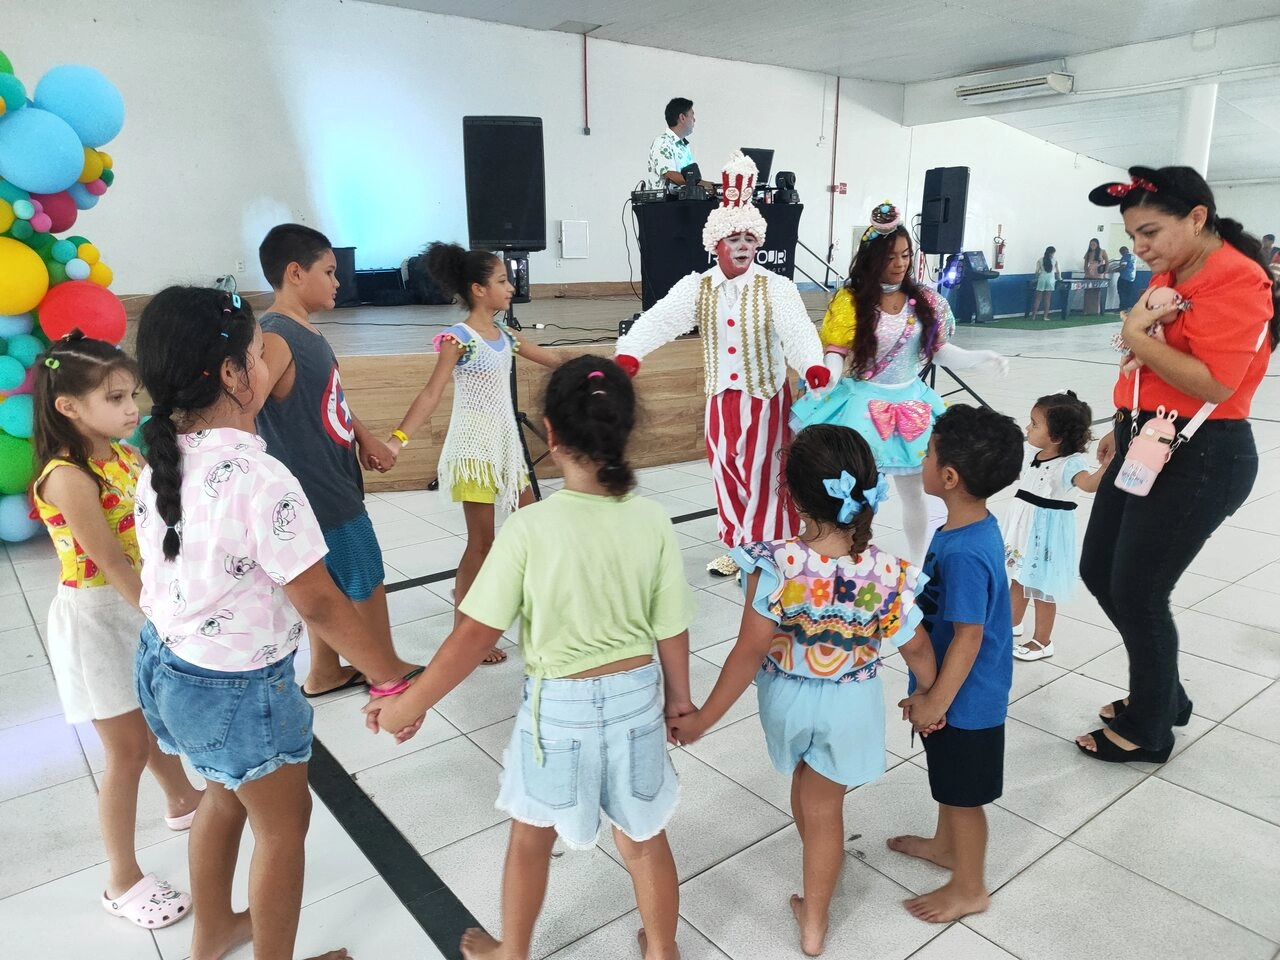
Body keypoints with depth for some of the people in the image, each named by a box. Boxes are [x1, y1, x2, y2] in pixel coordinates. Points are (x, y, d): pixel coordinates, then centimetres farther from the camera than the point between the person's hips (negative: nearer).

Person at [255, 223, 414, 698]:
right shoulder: (276, 338, -24)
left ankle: (325, 672, 38)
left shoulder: (306, 330, 7)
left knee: (332, 582, 21)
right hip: (319, 490, -9)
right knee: (367, 583, 8)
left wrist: (365, 438, 14)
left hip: (332, 483, 9)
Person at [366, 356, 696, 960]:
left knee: (531, 838, 24)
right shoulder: (652, 521, -13)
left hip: (559, 705, -2)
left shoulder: (530, 527, -22)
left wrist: (410, 702, -5)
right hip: (637, 696, 2)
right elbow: (672, 630, -5)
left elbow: (477, 634, -17)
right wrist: (678, 696, 13)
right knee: (645, 838, 23)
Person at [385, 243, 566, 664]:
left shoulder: (501, 331, 8)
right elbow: (431, 393, -21)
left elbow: (548, 358, 19)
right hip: (475, 445, -8)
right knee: (481, 540, -4)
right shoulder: (459, 337, -14)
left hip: (505, 442, 8)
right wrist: (398, 438, -32)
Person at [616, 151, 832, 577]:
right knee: (726, 473, 13)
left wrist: (813, 364, -47)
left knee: (763, 475, 5)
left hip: (766, 396, -3)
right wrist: (628, 352, -37)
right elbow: (658, 319, -18)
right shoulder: (696, 287, -3)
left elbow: (798, 330, -26)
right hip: (721, 396, 3)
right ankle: (736, 548, 31)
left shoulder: (776, 287, -10)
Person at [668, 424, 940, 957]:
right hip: (850, 705, 0)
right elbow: (917, 649, -8)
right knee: (824, 808, 19)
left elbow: (749, 653, -26)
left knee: (806, 788, 32)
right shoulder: (887, 574, -22)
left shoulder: (775, 566, -30)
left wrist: (705, 718, -14)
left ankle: (817, 877, 61)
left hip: (788, 697, 1)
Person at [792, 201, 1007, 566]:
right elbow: (836, 352, -11)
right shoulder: (851, 300, -9)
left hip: (909, 405, 4)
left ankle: (916, 567, 30)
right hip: (862, 405, -3)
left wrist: (981, 357, -6)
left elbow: (939, 350, 7)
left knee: (914, 493, 13)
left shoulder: (924, 301, 1)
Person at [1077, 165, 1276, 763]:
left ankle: (1148, 731, 22)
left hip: (1199, 459, -9)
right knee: (1099, 572, 14)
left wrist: (1136, 337, -20)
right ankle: (1162, 695, 35)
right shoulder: (1169, 275, 11)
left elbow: (1214, 383, -25)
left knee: (1137, 594, -1)